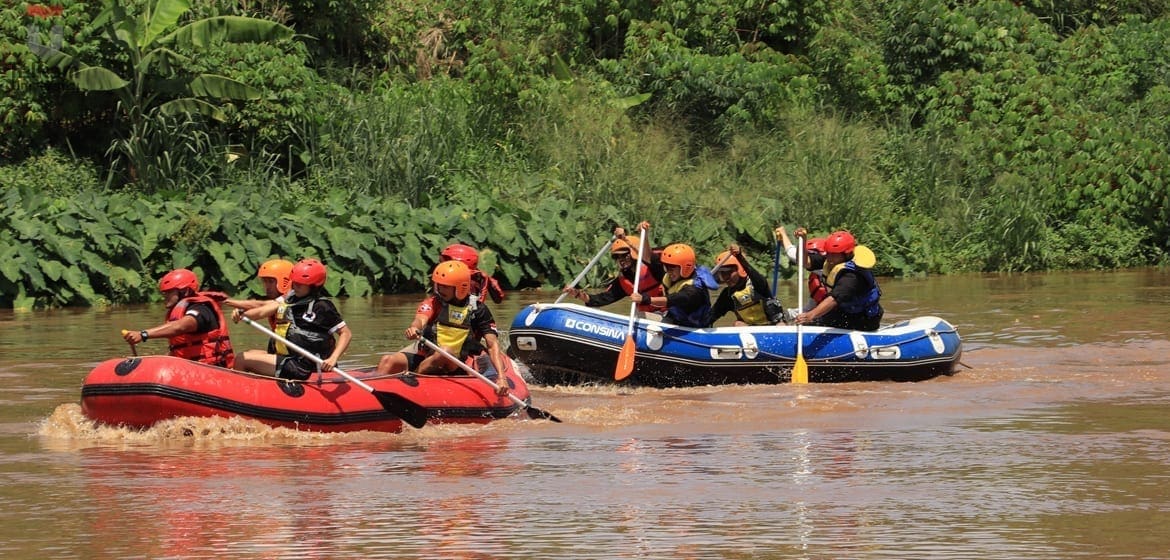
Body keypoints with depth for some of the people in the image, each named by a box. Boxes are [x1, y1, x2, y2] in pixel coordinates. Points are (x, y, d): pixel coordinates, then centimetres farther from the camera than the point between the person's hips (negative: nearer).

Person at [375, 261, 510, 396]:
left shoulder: (478, 309, 2)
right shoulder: (434, 302, 5)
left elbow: (492, 344, -5)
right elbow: (421, 319, -16)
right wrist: (414, 328, -43)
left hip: (456, 368, -2)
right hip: (424, 360, 2)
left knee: (446, 351, -35)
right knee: (388, 361, -22)